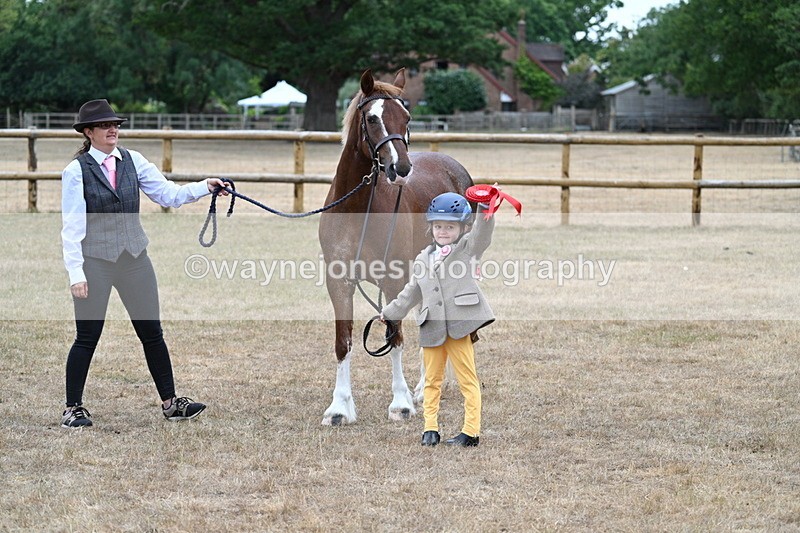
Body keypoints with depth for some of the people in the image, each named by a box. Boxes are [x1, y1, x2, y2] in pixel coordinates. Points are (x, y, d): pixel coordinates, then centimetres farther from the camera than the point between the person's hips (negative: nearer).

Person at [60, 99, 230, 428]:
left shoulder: (133, 161, 5)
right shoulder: (76, 172, -8)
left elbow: (169, 194, 4)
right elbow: (72, 227, -10)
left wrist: (204, 187, -12)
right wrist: (75, 273, -15)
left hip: (134, 258, 5)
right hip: (95, 262, -5)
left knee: (152, 333, 8)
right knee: (87, 337, 1)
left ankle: (170, 403, 17)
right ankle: (73, 409, 13)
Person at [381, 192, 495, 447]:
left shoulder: (467, 248, 5)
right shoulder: (423, 258, 18)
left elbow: (482, 232, -15)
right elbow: (412, 292, 28)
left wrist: (486, 208, -32)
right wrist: (391, 312, 33)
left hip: (459, 326, -5)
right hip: (432, 328, 5)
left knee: (467, 380, -1)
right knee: (432, 380, 10)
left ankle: (471, 432, 0)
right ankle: (430, 428, 16)